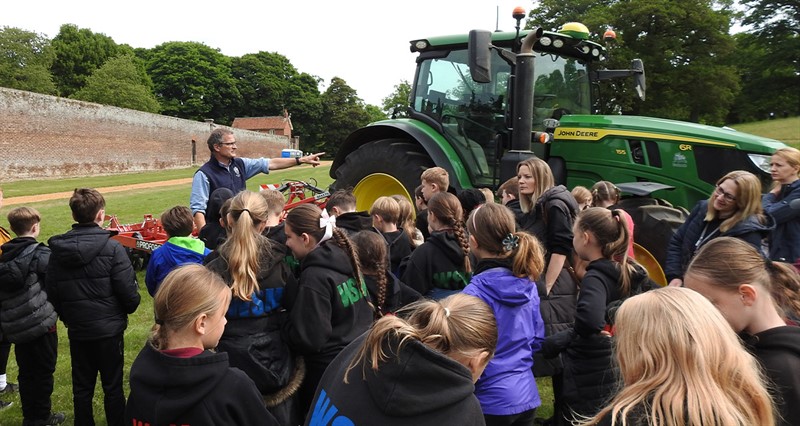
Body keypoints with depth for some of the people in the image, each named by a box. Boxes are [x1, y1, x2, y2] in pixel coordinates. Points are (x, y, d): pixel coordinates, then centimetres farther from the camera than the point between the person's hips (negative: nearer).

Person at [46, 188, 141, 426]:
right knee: (113, 387, 8)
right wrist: (128, 309, 5)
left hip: (77, 330, 4)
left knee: (81, 388, 16)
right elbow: (129, 293, -16)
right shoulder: (111, 248, -16)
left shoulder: (57, 250, -2)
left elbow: (52, 294, 4)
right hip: (109, 328, -4)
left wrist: (68, 317, 19)